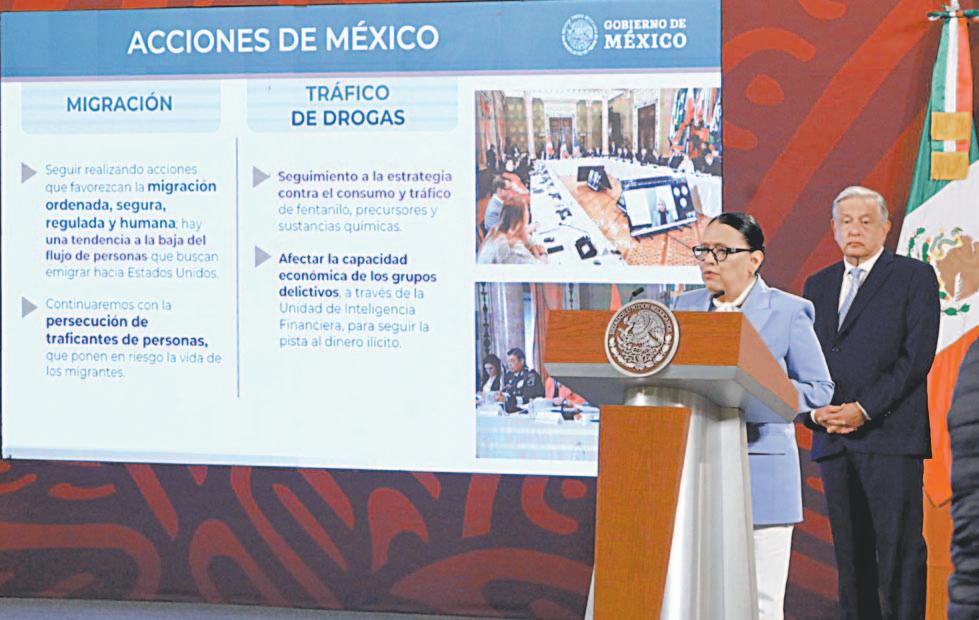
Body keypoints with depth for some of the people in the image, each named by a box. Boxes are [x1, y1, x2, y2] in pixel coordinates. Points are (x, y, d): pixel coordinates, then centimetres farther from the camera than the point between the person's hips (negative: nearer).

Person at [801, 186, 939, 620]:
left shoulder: (914, 277, 3)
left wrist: (864, 409, -13)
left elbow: (918, 355, -6)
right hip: (832, 438, 5)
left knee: (898, 547, -8)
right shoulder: (818, 284, 19)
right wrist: (814, 409, -4)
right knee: (849, 550, 5)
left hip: (889, 434, -5)